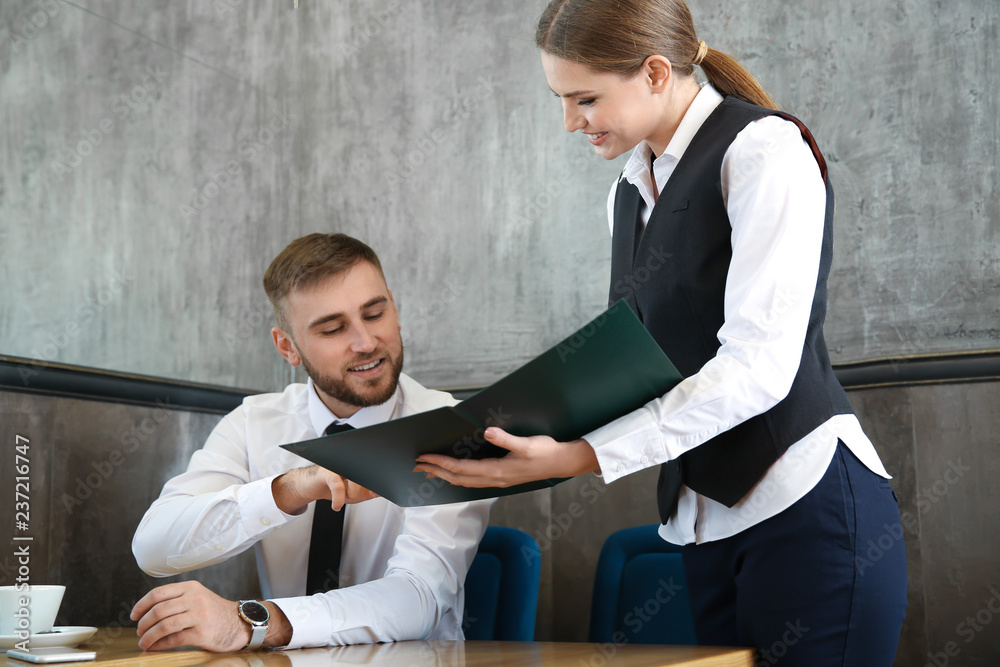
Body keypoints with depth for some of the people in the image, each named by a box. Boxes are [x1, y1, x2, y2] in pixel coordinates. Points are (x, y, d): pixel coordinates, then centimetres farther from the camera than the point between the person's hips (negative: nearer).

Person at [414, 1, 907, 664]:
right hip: (705, 522, 7)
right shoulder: (628, 194, 15)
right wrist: (544, 429, -4)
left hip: (809, 507, -7)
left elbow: (760, 363, -19)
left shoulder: (764, 150, -9)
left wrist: (578, 457, -24)